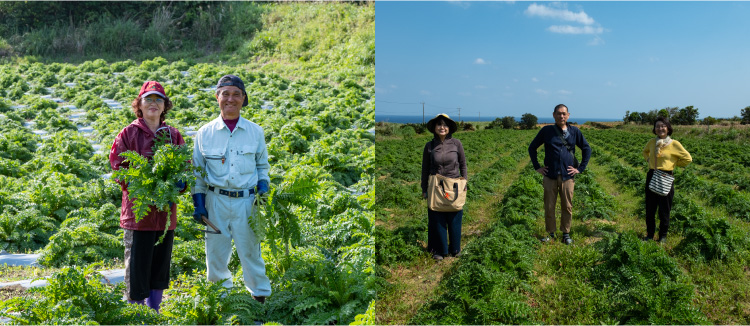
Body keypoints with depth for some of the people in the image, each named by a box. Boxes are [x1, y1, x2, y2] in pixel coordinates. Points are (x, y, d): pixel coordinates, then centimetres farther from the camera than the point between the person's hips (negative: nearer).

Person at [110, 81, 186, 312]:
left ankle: (155, 313, 28)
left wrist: (178, 185, -10)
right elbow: (118, 167, -6)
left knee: (161, 265, 13)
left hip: (166, 211, 4)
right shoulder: (128, 134, -2)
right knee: (137, 267, -1)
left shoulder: (174, 135, 9)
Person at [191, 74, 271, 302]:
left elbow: (262, 166, 16)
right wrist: (198, 201, 1)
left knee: (250, 251, 2)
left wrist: (263, 185, -1)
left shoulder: (255, 132, 4)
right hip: (215, 201, 1)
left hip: (246, 202, 0)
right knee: (216, 253, 7)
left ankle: (261, 297, 19)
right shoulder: (205, 133, 3)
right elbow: (197, 172, 8)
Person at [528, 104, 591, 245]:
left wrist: (580, 168, 6)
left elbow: (587, 149, 13)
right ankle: (550, 233, 18)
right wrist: (537, 167, 5)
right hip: (550, 176, 0)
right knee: (549, 207, 4)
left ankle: (566, 234, 20)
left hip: (567, 176, 1)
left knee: (567, 207, 6)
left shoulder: (575, 132, 4)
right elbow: (532, 147, 11)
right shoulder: (546, 131, 2)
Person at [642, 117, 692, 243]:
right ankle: (649, 235, 24)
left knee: (664, 210, 6)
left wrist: (673, 164, 2)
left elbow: (688, 159, 2)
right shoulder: (652, 142, 4)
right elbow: (645, 151, 27)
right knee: (650, 209, 10)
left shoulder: (674, 144, -8)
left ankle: (663, 236, 23)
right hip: (651, 177, 4)